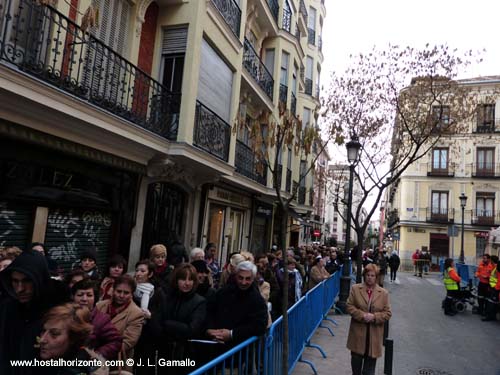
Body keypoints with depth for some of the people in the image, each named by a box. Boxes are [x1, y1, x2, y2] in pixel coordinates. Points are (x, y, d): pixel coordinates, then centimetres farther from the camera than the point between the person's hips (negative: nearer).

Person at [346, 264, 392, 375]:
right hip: (358, 332, 0)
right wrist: (362, 315, -16)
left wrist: (374, 317, -16)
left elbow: (387, 313, 0)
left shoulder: (383, 293, 0)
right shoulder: (355, 288, -1)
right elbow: (349, 306, -3)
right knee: (356, 359, 14)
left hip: (374, 335, 0)